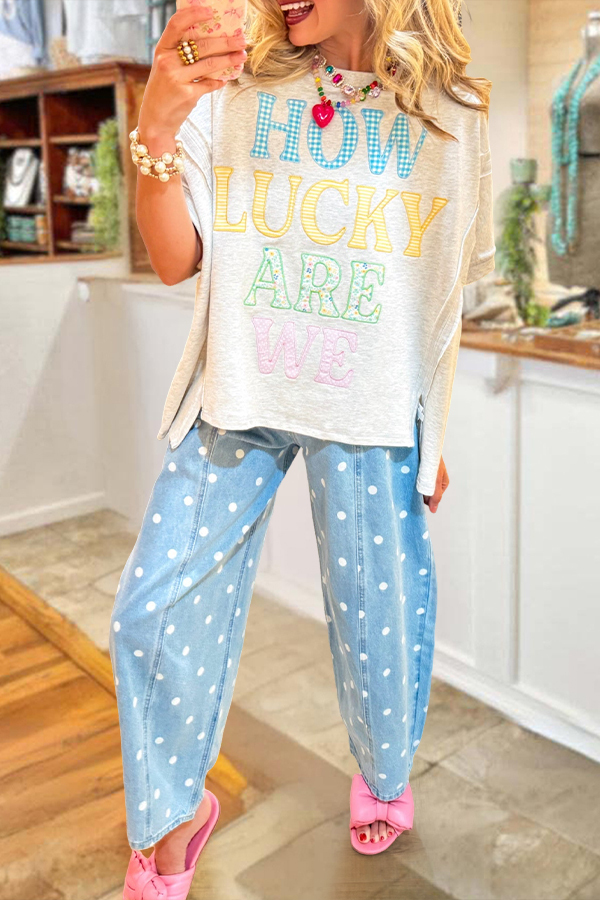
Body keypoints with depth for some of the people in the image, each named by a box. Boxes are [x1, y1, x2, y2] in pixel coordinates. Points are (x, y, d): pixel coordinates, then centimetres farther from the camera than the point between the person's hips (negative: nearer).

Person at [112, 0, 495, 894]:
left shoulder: (451, 116, 3)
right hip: (238, 395, 1)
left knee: (377, 618, 9)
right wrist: (155, 133, -20)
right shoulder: (232, 91, 2)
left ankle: (383, 779, 41)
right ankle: (173, 817, 27)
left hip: (372, 415, 0)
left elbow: (445, 296, 9)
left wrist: (431, 437, 12)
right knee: (156, 610, 2)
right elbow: (177, 260, -3)